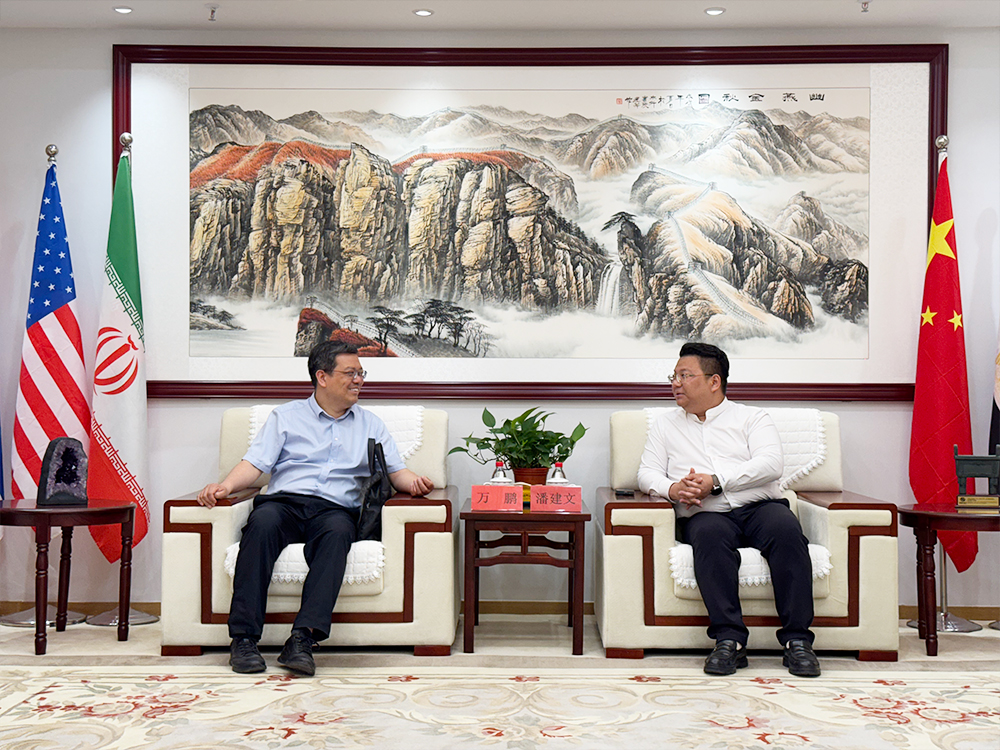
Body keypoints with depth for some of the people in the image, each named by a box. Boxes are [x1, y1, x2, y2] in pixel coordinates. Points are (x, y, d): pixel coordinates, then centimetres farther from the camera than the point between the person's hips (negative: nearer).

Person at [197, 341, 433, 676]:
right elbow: (255, 463, 10)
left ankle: (302, 638, -45)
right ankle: (244, 637, -35)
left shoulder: (371, 425, 26)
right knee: (262, 521, -36)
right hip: (284, 501, 0)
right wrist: (225, 486, -10)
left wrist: (414, 482, -5)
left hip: (336, 508, 1)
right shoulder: (285, 416, 21)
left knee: (337, 532, -36)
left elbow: (396, 471, 19)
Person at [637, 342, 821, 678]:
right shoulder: (665, 425, 26)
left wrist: (716, 481, -12)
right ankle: (729, 640, -37)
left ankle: (797, 640, -30)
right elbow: (647, 473, 15)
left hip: (760, 506, 0)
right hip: (706, 514, 0)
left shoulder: (752, 417, 17)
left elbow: (771, 464, 0)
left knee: (786, 530, -34)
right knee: (710, 537, -36)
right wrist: (672, 488, -9)